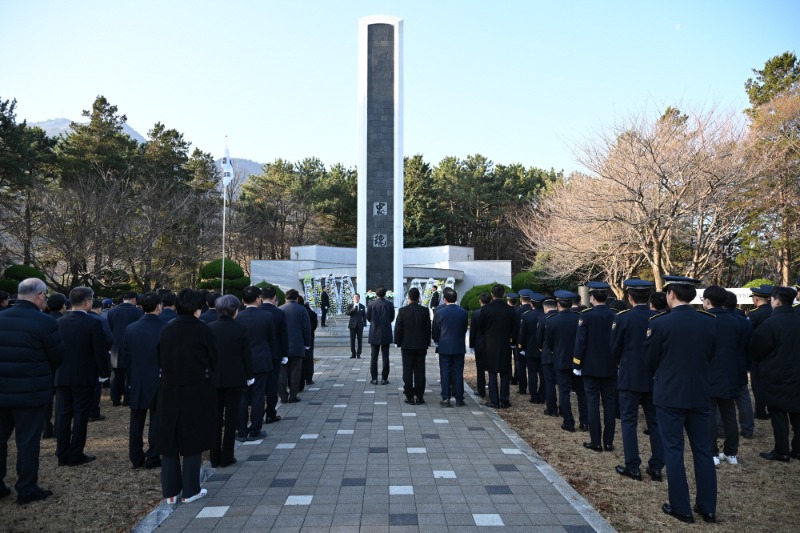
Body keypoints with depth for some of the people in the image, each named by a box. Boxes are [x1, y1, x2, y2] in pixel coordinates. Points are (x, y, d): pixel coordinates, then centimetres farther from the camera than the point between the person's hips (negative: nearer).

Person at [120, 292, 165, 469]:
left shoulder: (130, 329, -2)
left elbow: (124, 357, 4)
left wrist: (132, 377, 16)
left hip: (137, 383, 4)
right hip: (159, 382, -4)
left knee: (137, 422, 13)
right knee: (156, 421, 6)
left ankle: (136, 458, 20)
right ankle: (153, 458, 11)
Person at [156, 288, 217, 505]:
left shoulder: (166, 330, -2)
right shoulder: (202, 330, -12)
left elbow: (160, 360, 5)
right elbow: (213, 361, -4)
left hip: (169, 391, 3)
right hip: (197, 392, -3)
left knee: (169, 440, 13)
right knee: (193, 440, 9)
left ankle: (170, 491, 20)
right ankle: (190, 491, 15)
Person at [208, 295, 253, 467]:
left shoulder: (209, 328, -5)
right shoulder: (240, 329, -11)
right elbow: (246, 355, -7)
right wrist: (249, 376, 5)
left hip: (214, 379, 2)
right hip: (234, 379, -2)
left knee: (215, 417, 12)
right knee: (231, 417, 8)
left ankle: (215, 457, 18)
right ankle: (226, 457, 11)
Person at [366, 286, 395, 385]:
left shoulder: (371, 304, -7)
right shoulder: (389, 304, -7)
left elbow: (368, 318, 1)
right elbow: (392, 318, 2)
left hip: (374, 334, 0)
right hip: (386, 334, 0)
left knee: (374, 357, 7)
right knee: (385, 357, 6)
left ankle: (374, 378, 8)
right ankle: (384, 378, 8)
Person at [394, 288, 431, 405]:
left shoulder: (402, 310, -7)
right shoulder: (425, 311, -3)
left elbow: (398, 329, -5)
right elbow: (428, 329, 1)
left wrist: (399, 343, 6)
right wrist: (427, 344, 11)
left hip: (407, 345, -1)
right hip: (421, 346, 1)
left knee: (407, 372, 5)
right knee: (420, 371, 6)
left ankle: (409, 396, 5)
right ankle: (419, 396, 8)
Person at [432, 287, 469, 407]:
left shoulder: (440, 313, -9)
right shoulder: (463, 312, -4)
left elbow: (435, 332, 1)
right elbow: (465, 329, 7)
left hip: (444, 347, -1)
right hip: (459, 347, 2)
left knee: (445, 373, 5)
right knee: (458, 373, 6)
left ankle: (446, 398, 6)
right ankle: (459, 399, 9)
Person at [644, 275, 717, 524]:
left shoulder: (659, 322, -14)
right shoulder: (709, 321, -2)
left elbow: (650, 360, -4)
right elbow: (710, 355, 9)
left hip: (669, 395, -4)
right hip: (700, 394, 4)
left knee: (673, 450, 6)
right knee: (703, 450, 14)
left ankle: (681, 508, 12)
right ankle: (708, 507, 22)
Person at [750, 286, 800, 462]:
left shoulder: (771, 323, -19)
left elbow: (756, 350, -10)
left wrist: (761, 362, 10)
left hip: (776, 376, -6)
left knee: (778, 413, 2)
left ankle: (781, 451, 6)